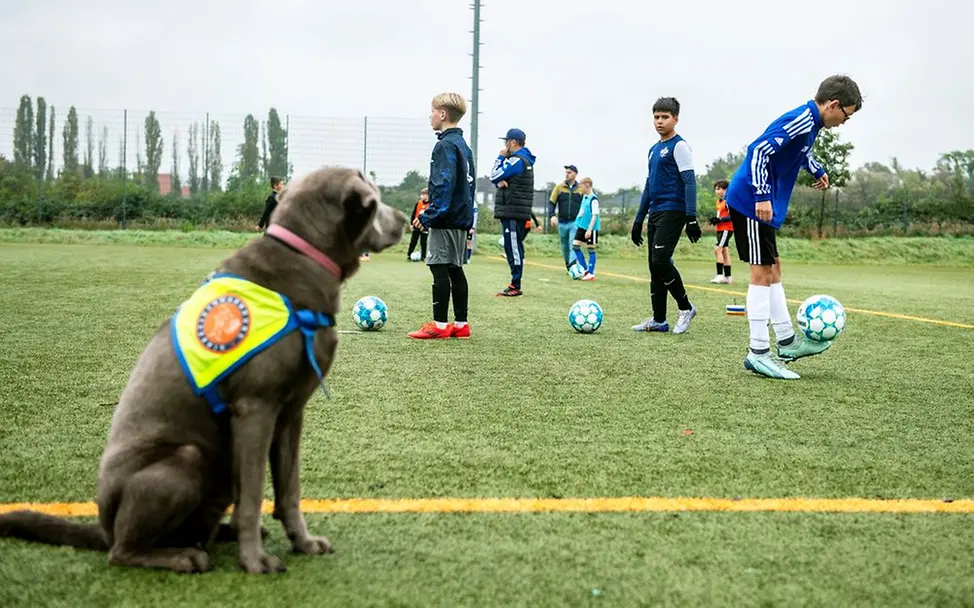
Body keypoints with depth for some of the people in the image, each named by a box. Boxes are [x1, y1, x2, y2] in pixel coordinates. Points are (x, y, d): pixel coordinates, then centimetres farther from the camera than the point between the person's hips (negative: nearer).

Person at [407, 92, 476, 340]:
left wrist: (428, 215, -19)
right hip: (461, 218, 10)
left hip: (446, 219, -10)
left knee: (440, 269, -7)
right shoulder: (463, 145, 17)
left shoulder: (445, 145, -13)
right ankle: (460, 324, 14)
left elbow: (444, 185, -21)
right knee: (455, 270, 11)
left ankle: (439, 325, -6)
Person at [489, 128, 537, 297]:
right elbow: (495, 177, 17)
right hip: (514, 212, 10)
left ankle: (515, 286, -10)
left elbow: (494, 176, -11)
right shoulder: (524, 160, 20)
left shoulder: (517, 160, -13)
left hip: (513, 213, -10)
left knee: (513, 248, -10)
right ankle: (515, 285, 15)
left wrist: (501, 157, 0)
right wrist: (500, 181, -6)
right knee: (513, 248, 12)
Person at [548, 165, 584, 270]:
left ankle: (572, 265, -24)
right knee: (565, 246, 11)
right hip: (562, 223, 2)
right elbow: (551, 203, 0)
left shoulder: (581, 189, 2)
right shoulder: (559, 187, 4)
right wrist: (552, 215, -15)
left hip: (575, 222, -2)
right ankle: (568, 265, 26)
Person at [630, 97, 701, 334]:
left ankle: (686, 308, 1)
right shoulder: (654, 149, 18)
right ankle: (659, 320, 12)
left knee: (660, 261, -16)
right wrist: (639, 219, 20)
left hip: (672, 212, -8)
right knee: (655, 266, 6)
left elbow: (689, 182, -13)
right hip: (655, 213, 8)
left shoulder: (679, 146, -6)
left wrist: (691, 218, -21)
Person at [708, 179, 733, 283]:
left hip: (726, 229, -9)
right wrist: (715, 219, 5)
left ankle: (720, 275, -13)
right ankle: (727, 276, 15)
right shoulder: (719, 201, 15)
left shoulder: (728, 201, -13)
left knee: (718, 249, -15)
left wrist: (719, 220, -21)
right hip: (720, 229, 9)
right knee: (725, 251, 11)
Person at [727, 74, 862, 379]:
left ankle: (787, 342, 22)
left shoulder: (809, 123, 12)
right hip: (751, 202, -10)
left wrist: (817, 169, 44)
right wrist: (763, 196, -29)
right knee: (763, 272, -8)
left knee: (772, 270, 14)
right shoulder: (801, 121, -19)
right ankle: (758, 352, -4)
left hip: (762, 205, 10)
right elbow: (759, 150, -27)